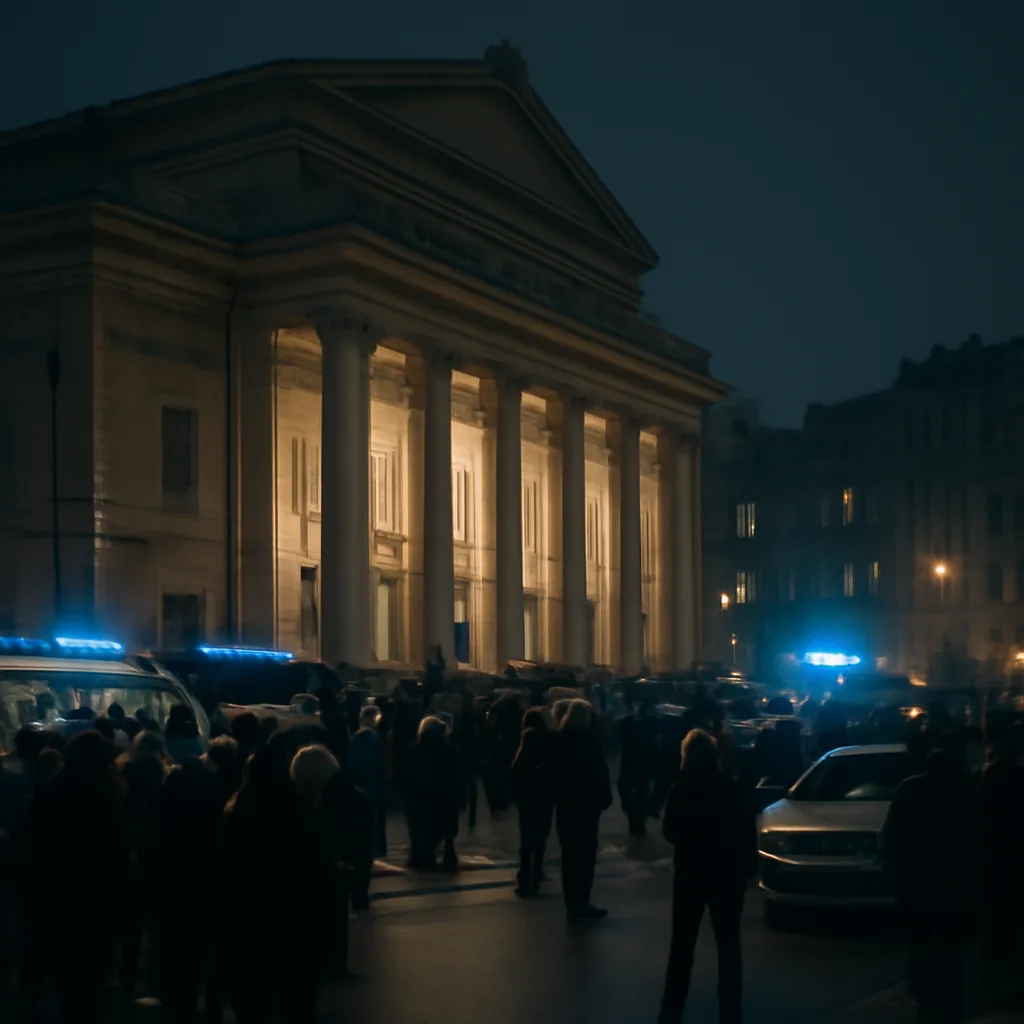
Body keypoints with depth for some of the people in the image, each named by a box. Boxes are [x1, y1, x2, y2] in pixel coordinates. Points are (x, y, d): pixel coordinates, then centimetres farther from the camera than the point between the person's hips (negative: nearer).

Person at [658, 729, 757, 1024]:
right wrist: (748, 866, 1)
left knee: (682, 943, 12)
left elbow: (670, 832, 0)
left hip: (691, 872, 1)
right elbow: (748, 830, -9)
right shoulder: (732, 788, -10)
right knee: (728, 944, 7)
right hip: (727, 873, -1)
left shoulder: (680, 790, -8)